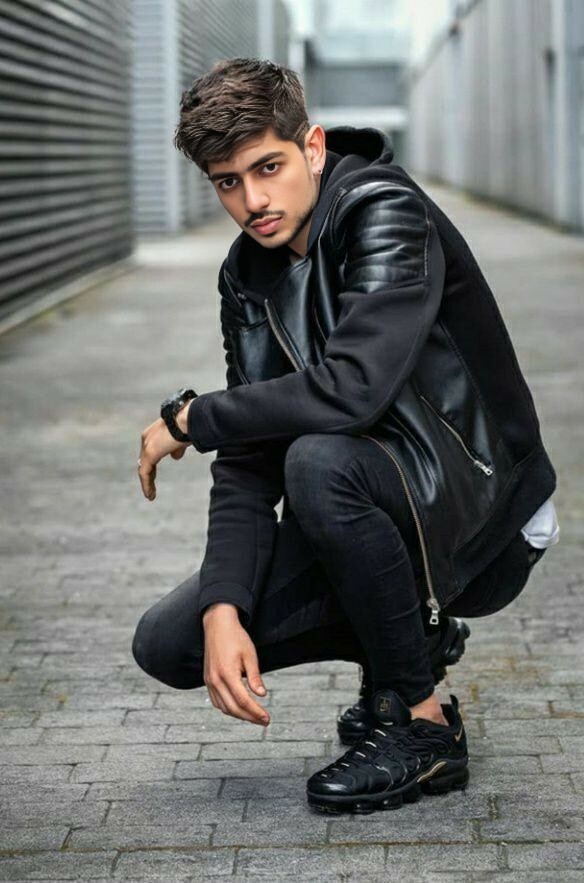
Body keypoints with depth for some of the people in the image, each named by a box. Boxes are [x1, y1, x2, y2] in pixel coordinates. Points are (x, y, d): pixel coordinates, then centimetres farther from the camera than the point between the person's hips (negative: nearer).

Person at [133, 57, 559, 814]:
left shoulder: (387, 213, -20)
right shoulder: (249, 274, 3)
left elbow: (350, 390, -35)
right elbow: (248, 463, 0)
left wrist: (189, 417, -19)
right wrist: (224, 608, -17)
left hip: (482, 500, -7)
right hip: (384, 521, 8)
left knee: (320, 462, -38)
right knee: (167, 644, -4)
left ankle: (424, 727, -17)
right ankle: (414, 640, 14)